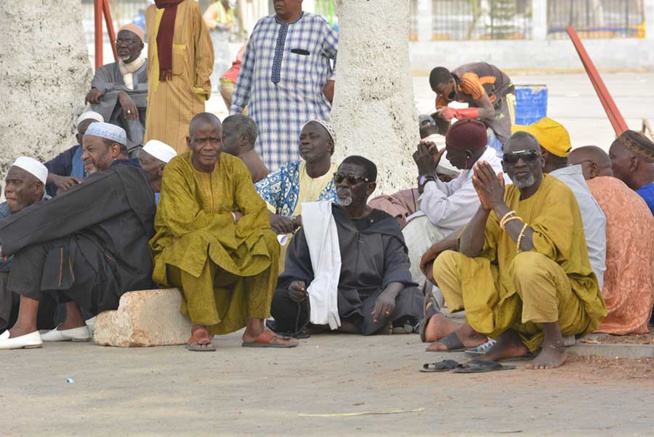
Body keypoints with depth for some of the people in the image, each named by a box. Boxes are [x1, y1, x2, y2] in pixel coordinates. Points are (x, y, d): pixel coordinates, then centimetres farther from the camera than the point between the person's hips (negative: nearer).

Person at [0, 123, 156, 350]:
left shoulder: (109, 180, -14)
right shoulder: (134, 176, 16)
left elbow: (53, 212, -14)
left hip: (115, 277, -10)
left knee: (33, 243, -9)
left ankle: (25, 327, -13)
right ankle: (74, 323, 21)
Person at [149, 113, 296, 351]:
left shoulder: (234, 167, 2)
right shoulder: (176, 170, -12)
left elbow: (259, 214, -8)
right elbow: (184, 222, -24)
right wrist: (231, 218, -14)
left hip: (228, 254, 5)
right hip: (178, 252, -5)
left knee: (266, 240, -19)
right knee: (199, 241, -37)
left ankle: (255, 328, -20)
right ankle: (200, 330, -36)